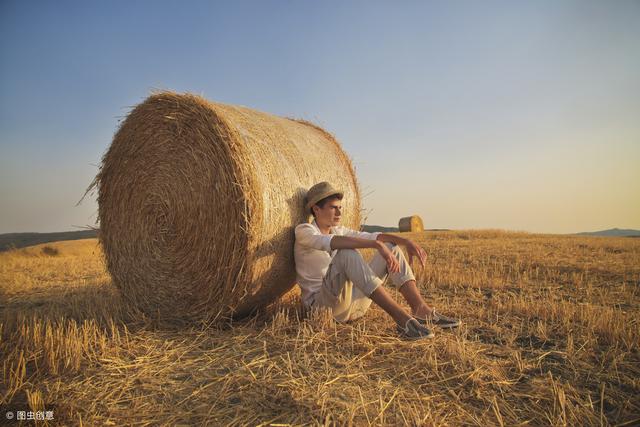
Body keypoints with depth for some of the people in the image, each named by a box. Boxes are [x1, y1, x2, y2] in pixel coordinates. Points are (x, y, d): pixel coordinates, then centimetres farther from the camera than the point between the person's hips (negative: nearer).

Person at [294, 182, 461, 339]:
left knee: (391, 247, 2)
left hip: (354, 301, 7)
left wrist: (406, 241, -13)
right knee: (347, 253, -35)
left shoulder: (338, 230, 14)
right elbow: (331, 242, -29)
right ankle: (401, 317, -37)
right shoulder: (303, 231, -8)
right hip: (320, 304, -7)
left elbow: (370, 236, 4)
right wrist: (377, 244, -39)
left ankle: (421, 309, -13)